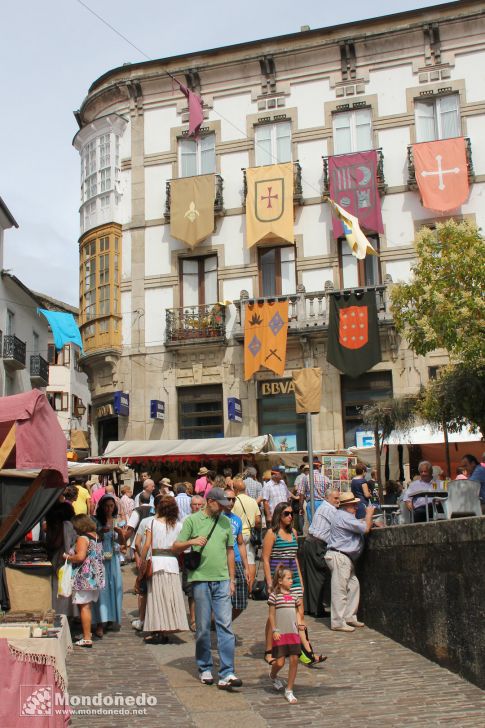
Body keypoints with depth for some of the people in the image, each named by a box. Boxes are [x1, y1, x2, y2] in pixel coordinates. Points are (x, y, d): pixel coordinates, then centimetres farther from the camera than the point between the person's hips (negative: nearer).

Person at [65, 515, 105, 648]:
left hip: (85, 577, -9)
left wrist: (67, 557, -8)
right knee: (88, 606, 18)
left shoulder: (83, 538, -14)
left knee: (84, 606, -5)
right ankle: (88, 633, 26)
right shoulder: (96, 537, 13)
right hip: (96, 576, 9)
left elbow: (80, 557, -25)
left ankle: (87, 638, -5)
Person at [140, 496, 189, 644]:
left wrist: (141, 562, 3)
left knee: (156, 596, 4)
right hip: (172, 561, 1)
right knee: (171, 596, 7)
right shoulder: (178, 525, 2)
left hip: (156, 561, -1)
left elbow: (147, 545, -4)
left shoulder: (153, 522, -1)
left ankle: (157, 632, 3)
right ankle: (167, 629, 8)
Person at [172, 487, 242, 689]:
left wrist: (231, 579, 13)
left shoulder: (225, 522, 12)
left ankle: (227, 674, -5)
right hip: (201, 579, -2)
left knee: (225, 625, -5)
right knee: (203, 627, 6)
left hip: (222, 580, 3)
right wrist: (191, 541, -19)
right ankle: (205, 669, 22)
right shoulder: (192, 520, 1)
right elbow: (176, 547, 1)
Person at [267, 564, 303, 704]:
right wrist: (274, 631, -9)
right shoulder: (274, 595, -4)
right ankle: (273, 676, 33)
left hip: (293, 632, 4)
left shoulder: (294, 596, 10)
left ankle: (289, 691, 11)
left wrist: (299, 623, 0)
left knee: (294, 660, -1)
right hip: (280, 634, -4)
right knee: (280, 662, -4)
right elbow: (271, 615, -3)